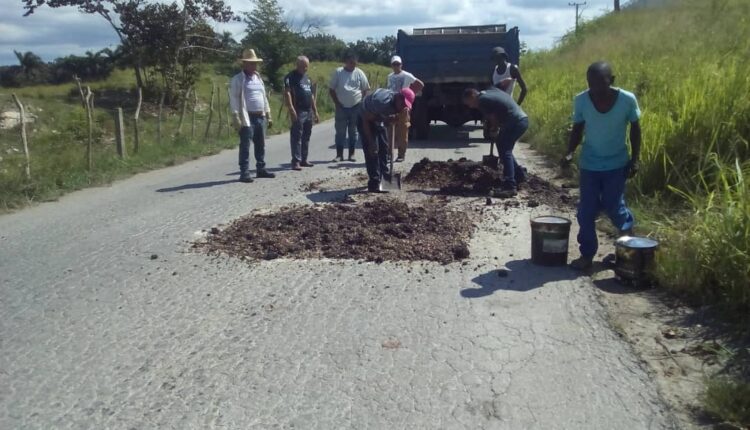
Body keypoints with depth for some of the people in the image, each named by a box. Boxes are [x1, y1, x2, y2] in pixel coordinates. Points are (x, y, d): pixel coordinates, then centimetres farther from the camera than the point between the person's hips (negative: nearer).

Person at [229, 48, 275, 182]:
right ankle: (244, 173, 0)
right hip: (247, 118, -7)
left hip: (260, 117, 7)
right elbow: (234, 99, -11)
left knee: (261, 145, 13)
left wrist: (268, 115, 16)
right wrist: (236, 118, -19)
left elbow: (264, 97, 20)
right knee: (245, 146, -4)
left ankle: (261, 169, 23)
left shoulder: (258, 78, 17)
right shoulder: (237, 80, -5)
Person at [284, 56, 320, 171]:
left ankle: (304, 159, 19)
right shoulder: (291, 77, -5)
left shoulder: (307, 78, 20)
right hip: (298, 112, -8)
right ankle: (296, 161, -6)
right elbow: (287, 93, -15)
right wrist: (291, 109, -24)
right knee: (296, 137, -7)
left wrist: (315, 112, 19)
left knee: (306, 137, 11)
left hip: (309, 112, 8)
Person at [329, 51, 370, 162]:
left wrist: (362, 102, -2)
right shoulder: (338, 72, -2)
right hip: (341, 107, -1)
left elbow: (366, 89, 7)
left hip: (356, 107, 1)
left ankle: (351, 154, 14)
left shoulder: (359, 73, 0)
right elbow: (331, 89, 2)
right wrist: (337, 103, -4)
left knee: (353, 132, 6)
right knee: (340, 132, 0)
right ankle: (339, 154, 5)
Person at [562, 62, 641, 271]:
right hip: (589, 164, 1)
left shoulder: (627, 100, -16)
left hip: (616, 164, -1)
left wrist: (634, 159, -3)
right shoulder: (581, 100, -13)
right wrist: (570, 152, -15)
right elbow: (577, 129, 0)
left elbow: (635, 129, -2)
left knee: (613, 206, 4)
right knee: (586, 211, 1)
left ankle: (627, 227, 39)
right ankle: (587, 254, 15)